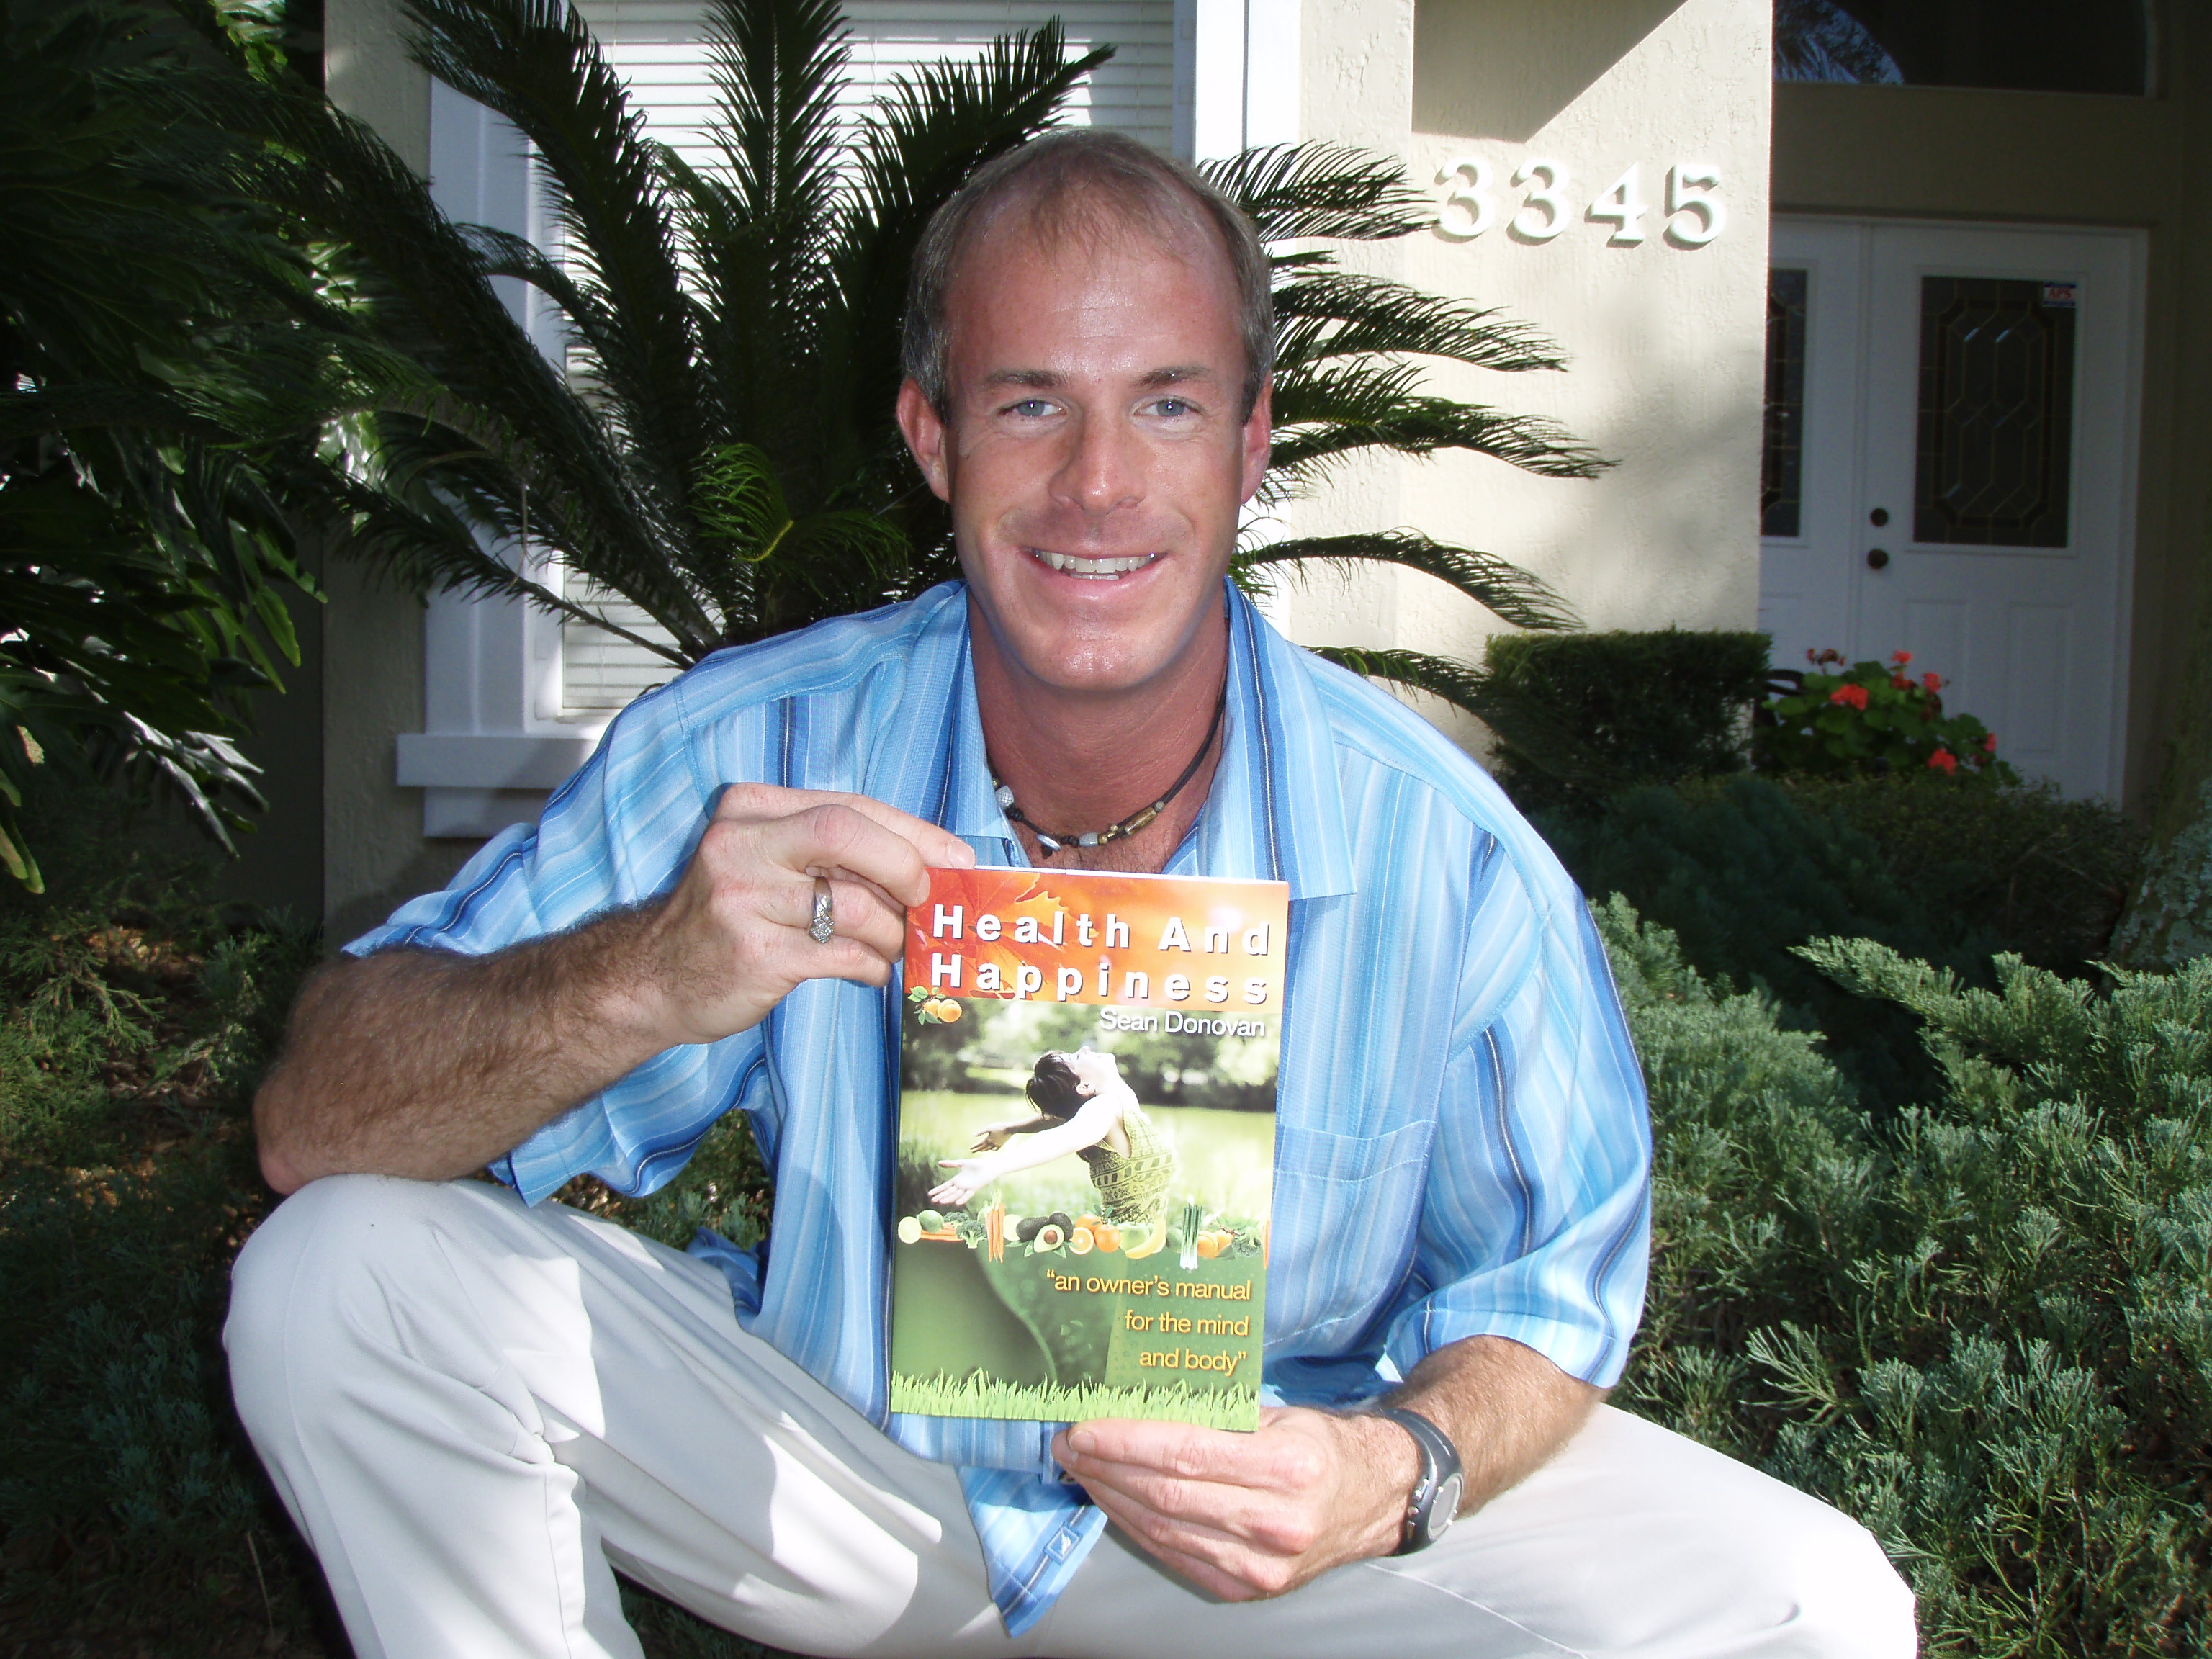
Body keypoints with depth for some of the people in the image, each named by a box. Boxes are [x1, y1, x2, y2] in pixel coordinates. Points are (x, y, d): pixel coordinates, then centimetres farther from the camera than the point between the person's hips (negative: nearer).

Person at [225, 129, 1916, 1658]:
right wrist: (642, 978, -42)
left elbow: (1548, 1284, -6)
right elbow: (318, 1125, -21)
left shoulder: (1444, 855, -19)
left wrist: (1398, 1474, -29)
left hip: (1260, 1506, 1)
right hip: (830, 1460, 0)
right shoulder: (749, 759, -19)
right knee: (345, 1277, -21)